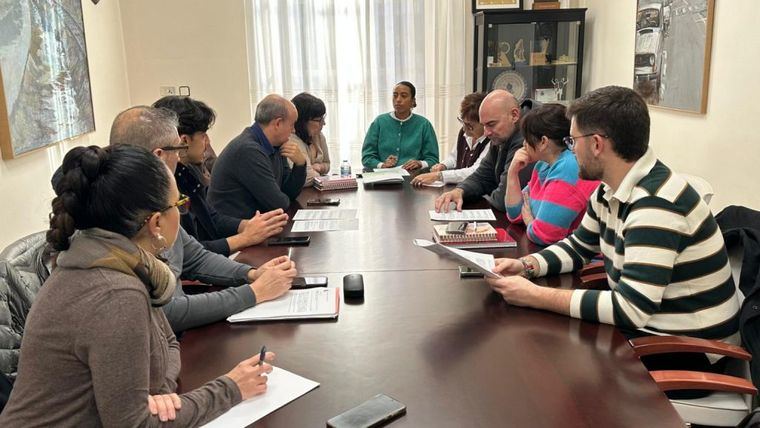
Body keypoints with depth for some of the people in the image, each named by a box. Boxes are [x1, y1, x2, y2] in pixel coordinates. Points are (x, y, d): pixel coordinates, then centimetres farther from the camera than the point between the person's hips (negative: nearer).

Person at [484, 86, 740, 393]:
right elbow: (578, 247, 15)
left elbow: (629, 308, -32)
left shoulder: (656, 204, -28)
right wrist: (526, 266, -3)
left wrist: (535, 296, -26)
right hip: (644, 324, 8)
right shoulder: (610, 191, 1)